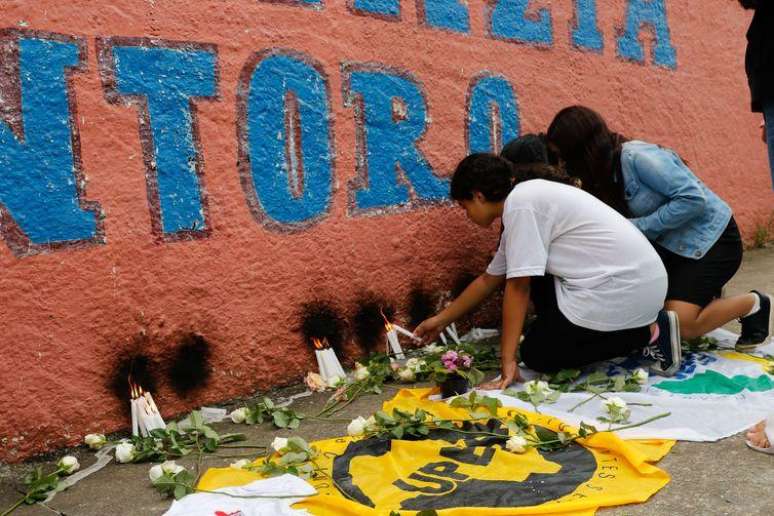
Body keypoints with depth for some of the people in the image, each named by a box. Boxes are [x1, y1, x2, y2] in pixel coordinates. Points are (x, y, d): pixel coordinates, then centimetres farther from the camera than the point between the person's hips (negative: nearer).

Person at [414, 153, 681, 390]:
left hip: (625, 290, -9)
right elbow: (489, 279, 23)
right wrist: (441, 320, 28)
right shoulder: (529, 197, 16)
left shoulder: (520, 203, -13)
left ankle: (648, 334, 0)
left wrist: (508, 363, -14)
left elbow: (518, 287, -17)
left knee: (536, 355, 3)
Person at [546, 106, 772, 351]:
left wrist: (638, 227, -26)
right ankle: (702, 293, 19)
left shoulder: (637, 156, -26)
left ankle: (754, 304, 7)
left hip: (711, 239, -8)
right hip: (671, 243, 8)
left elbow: (693, 199, -29)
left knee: (681, 324, -19)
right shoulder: (606, 171, 1)